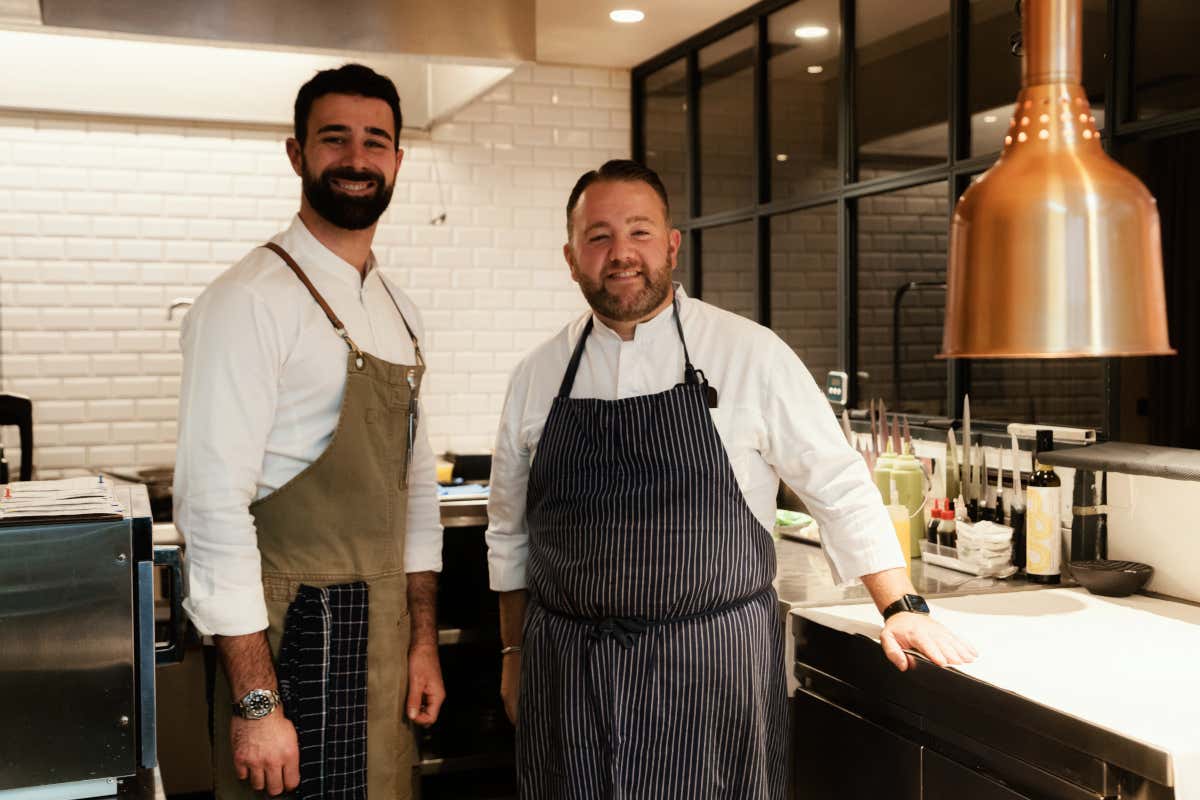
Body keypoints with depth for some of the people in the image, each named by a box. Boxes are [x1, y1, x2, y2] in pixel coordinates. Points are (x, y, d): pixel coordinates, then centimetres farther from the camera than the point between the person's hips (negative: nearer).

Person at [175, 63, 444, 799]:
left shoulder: (398, 311, 9)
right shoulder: (251, 301, -15)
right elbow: (212, 503, -19)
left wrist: (423, 640, 12)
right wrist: (255, 702, -19)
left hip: (384, 628, 7)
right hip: (294, 636, -7)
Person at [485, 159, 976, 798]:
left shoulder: (751, 355, -4)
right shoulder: (537, 376, 5)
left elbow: (840, 489, 0)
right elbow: (509, 533, 14)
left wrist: (901, 607, -2)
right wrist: (514, 654, 15)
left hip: (713, 671, -2)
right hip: (566, 674, 3)